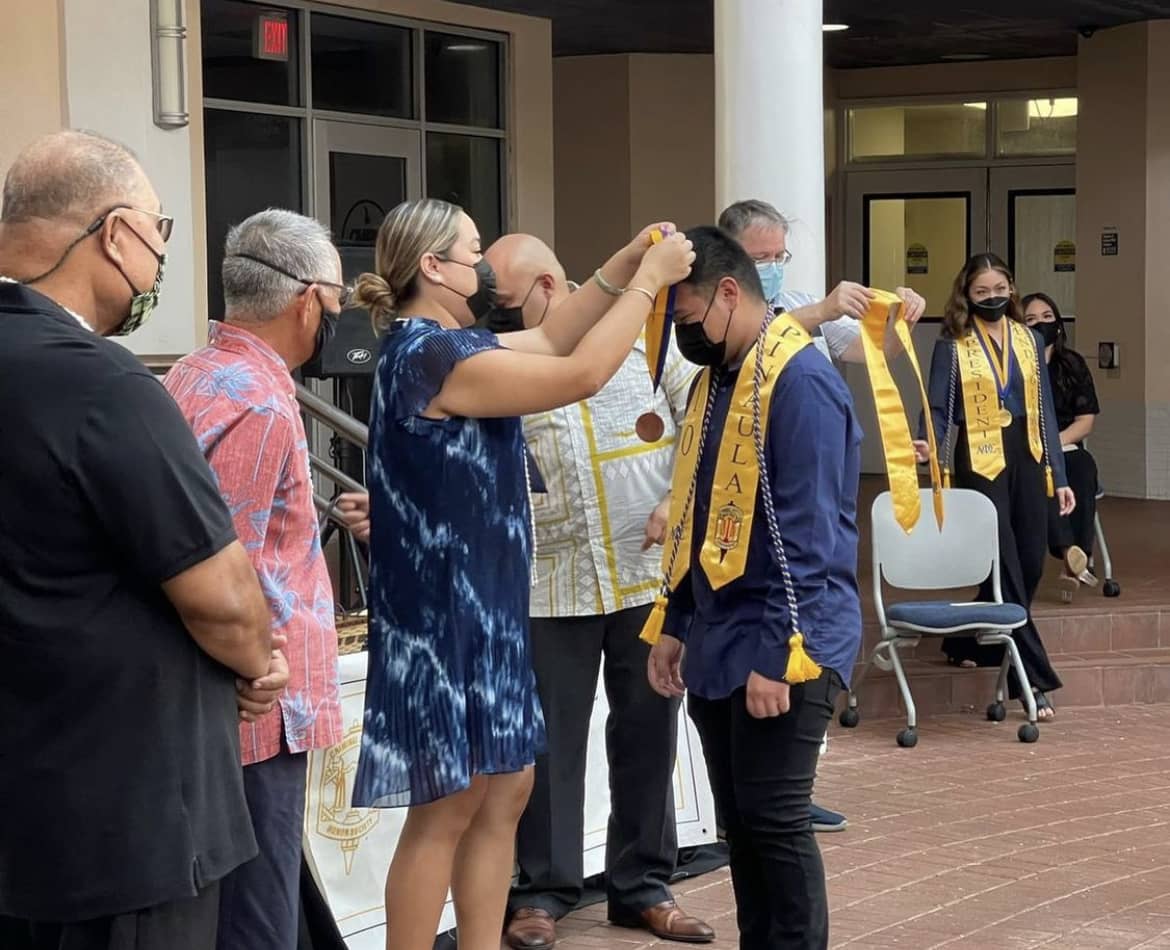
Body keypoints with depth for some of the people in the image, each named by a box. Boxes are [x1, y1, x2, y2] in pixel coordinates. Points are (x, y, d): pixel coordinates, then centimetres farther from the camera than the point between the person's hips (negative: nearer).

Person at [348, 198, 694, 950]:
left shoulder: (439, 345, 12)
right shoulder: (432, 354, -19)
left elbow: (549, 342, 21)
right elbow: (580, 375, -22)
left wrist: (625, 264, 11)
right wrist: (651, 279, -13)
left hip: (482, 604, 10)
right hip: (445, 608, -10)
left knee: (506, 789, 14)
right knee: (448, 808, -2)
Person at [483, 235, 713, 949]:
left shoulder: (643, 332, -1)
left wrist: (680, 499, -10)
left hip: (650, 573, 0)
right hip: (551, 582, 0)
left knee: (648, 732, 10)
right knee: (550, 739, 4)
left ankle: (644, 884, 22)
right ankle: (545, 889, 16)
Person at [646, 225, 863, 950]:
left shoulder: (801, 383, -16)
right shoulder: (719, 379, 13)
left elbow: (805, 535, -20)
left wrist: (777, 655, -22)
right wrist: (673, 626, 15)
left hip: (782, 645, -9)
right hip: (719, 641, 9)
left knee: (775, 822, -4)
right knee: (738, 822, 13)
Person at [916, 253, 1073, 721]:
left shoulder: (1029, 339, 11)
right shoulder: (952, 346, -1)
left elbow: (1044, 409, 12)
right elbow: (938, 409, -3)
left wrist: (1059, 474, 9)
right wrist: (927, 444, -26)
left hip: (1027, 459, 5)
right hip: (982, 463, -5)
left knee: (1029, 564, 6)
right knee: (1005, 569, -4)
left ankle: (968, 644, 26)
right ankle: (1033, 678, -1)